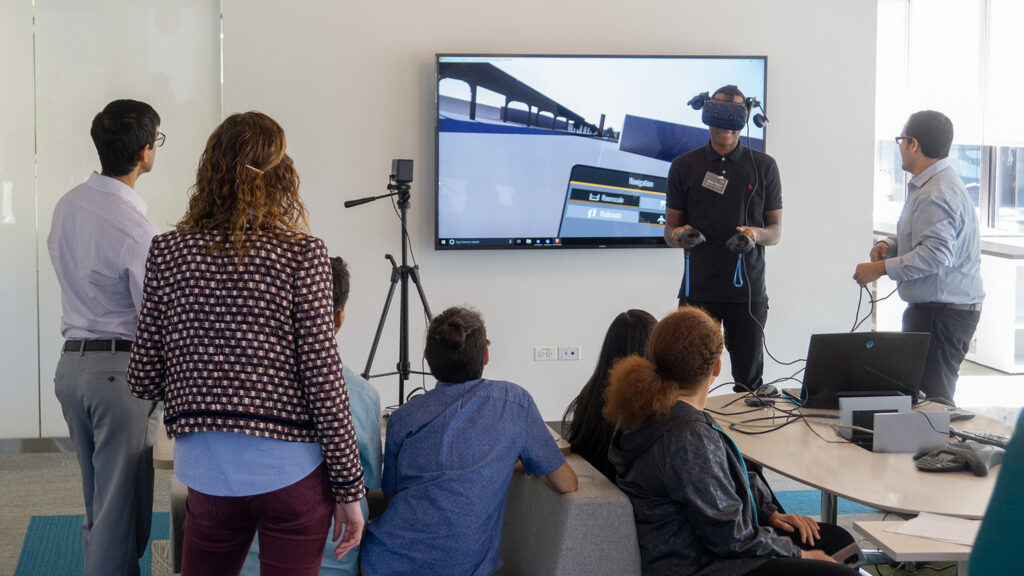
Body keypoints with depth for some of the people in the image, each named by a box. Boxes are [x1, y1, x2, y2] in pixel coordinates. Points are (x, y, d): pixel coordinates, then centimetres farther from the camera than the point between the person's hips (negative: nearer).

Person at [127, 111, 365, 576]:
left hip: (207, 476, 3)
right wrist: (349, 488, -2)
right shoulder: (302, 254, -7)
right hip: (292, 471, -3)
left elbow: (144, 381, 4)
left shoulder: (168, 252, 2)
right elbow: (323, 377, -9)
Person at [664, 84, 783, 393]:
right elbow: (670, 227, 11)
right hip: (698, 290, 0)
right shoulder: (684, 166, 8)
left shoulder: (764, 166, 8)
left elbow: (776, 230, 10)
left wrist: (757, 234, -13)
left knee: (749, 383, 2)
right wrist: (678, 235, -14)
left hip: (748, 292, 0)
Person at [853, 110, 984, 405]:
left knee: (930, 398, -12)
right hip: (930, 309, 11)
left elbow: (936, 253, -29)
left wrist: (880, 269, -24)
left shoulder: (936, 194, -19)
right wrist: (889, 245, 8)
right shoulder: (927, 186, 17)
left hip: (942, 314, -11)